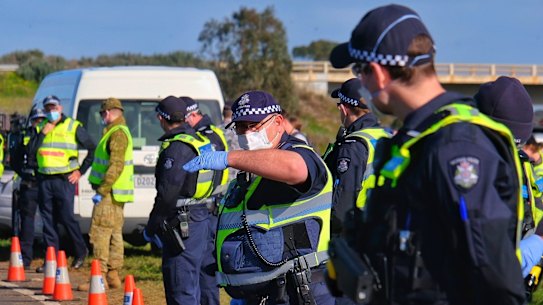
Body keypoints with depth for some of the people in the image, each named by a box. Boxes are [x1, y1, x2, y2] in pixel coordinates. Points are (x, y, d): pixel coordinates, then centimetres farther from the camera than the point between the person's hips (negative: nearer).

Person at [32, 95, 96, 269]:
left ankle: (81, 251, 13)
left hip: (64, 179, -5)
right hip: (44, 180, 5)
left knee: (66, 217, -7)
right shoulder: (42, 127, 13)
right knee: (48, 220, 5)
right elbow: (30, 150, 4)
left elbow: (92, 149, 3)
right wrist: (42, 134, -8)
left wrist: (81, 171, -1)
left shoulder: (74, 127, 0)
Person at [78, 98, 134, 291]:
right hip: (114, 194, 11)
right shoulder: (120, 132, 19)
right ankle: (113, 275, 16)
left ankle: (100, 277, -13)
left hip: (110, 194, -11)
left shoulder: (117, 133, -15)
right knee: (114, 234, 12)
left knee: (99, 233, -11)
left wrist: (101, 190, -22)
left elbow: (116, 166, -24)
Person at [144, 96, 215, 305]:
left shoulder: (177, 148, -17)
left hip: (182, 225, -10)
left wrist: (151, 228, -10)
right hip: (200, 217, 10)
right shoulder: (198, 140, 14)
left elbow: (167, 193, -20)